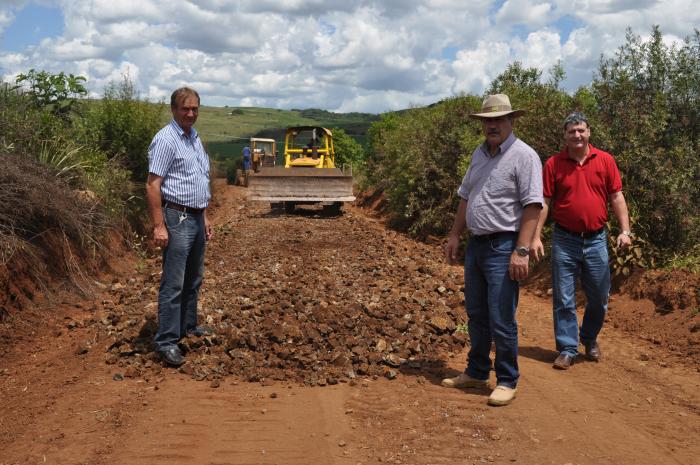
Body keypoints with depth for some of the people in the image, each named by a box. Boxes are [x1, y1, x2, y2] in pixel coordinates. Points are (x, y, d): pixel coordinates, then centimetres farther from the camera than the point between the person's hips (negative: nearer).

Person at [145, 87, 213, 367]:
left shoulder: (194, 138, 14)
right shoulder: (165, 139, -13)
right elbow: (152, 185, -17)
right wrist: (159, 226, -22)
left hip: (196, 217, 9)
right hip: (177, 218, -9)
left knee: (194, 279, 17)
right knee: (173, 283, -7)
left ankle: (188, 327, 30)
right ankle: (166, 342, -2)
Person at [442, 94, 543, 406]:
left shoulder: (523, 155, -12)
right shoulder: (479, 154, 13)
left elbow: (532, 207, -18)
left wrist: (521, 251, -23)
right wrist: (454, 236, 17)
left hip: (503, 247, -8)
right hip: (476, 244, 8)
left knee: (501, 321, -2)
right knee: (476, 315, 17)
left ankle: (507, 382, 13)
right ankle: (476, 373, 31)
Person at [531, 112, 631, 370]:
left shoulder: (605, 160, 2)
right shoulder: (553, 164, -1)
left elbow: (616, 197, 3)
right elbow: (544, 203, -1)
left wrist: (625, 230, -6)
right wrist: (536, 237, -7)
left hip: (596, 240, 1)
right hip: (564, 241, -1)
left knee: (599, 297, 11)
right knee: (563, 299, 2)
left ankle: (590, 339, 34)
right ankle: (568, 349, 13)